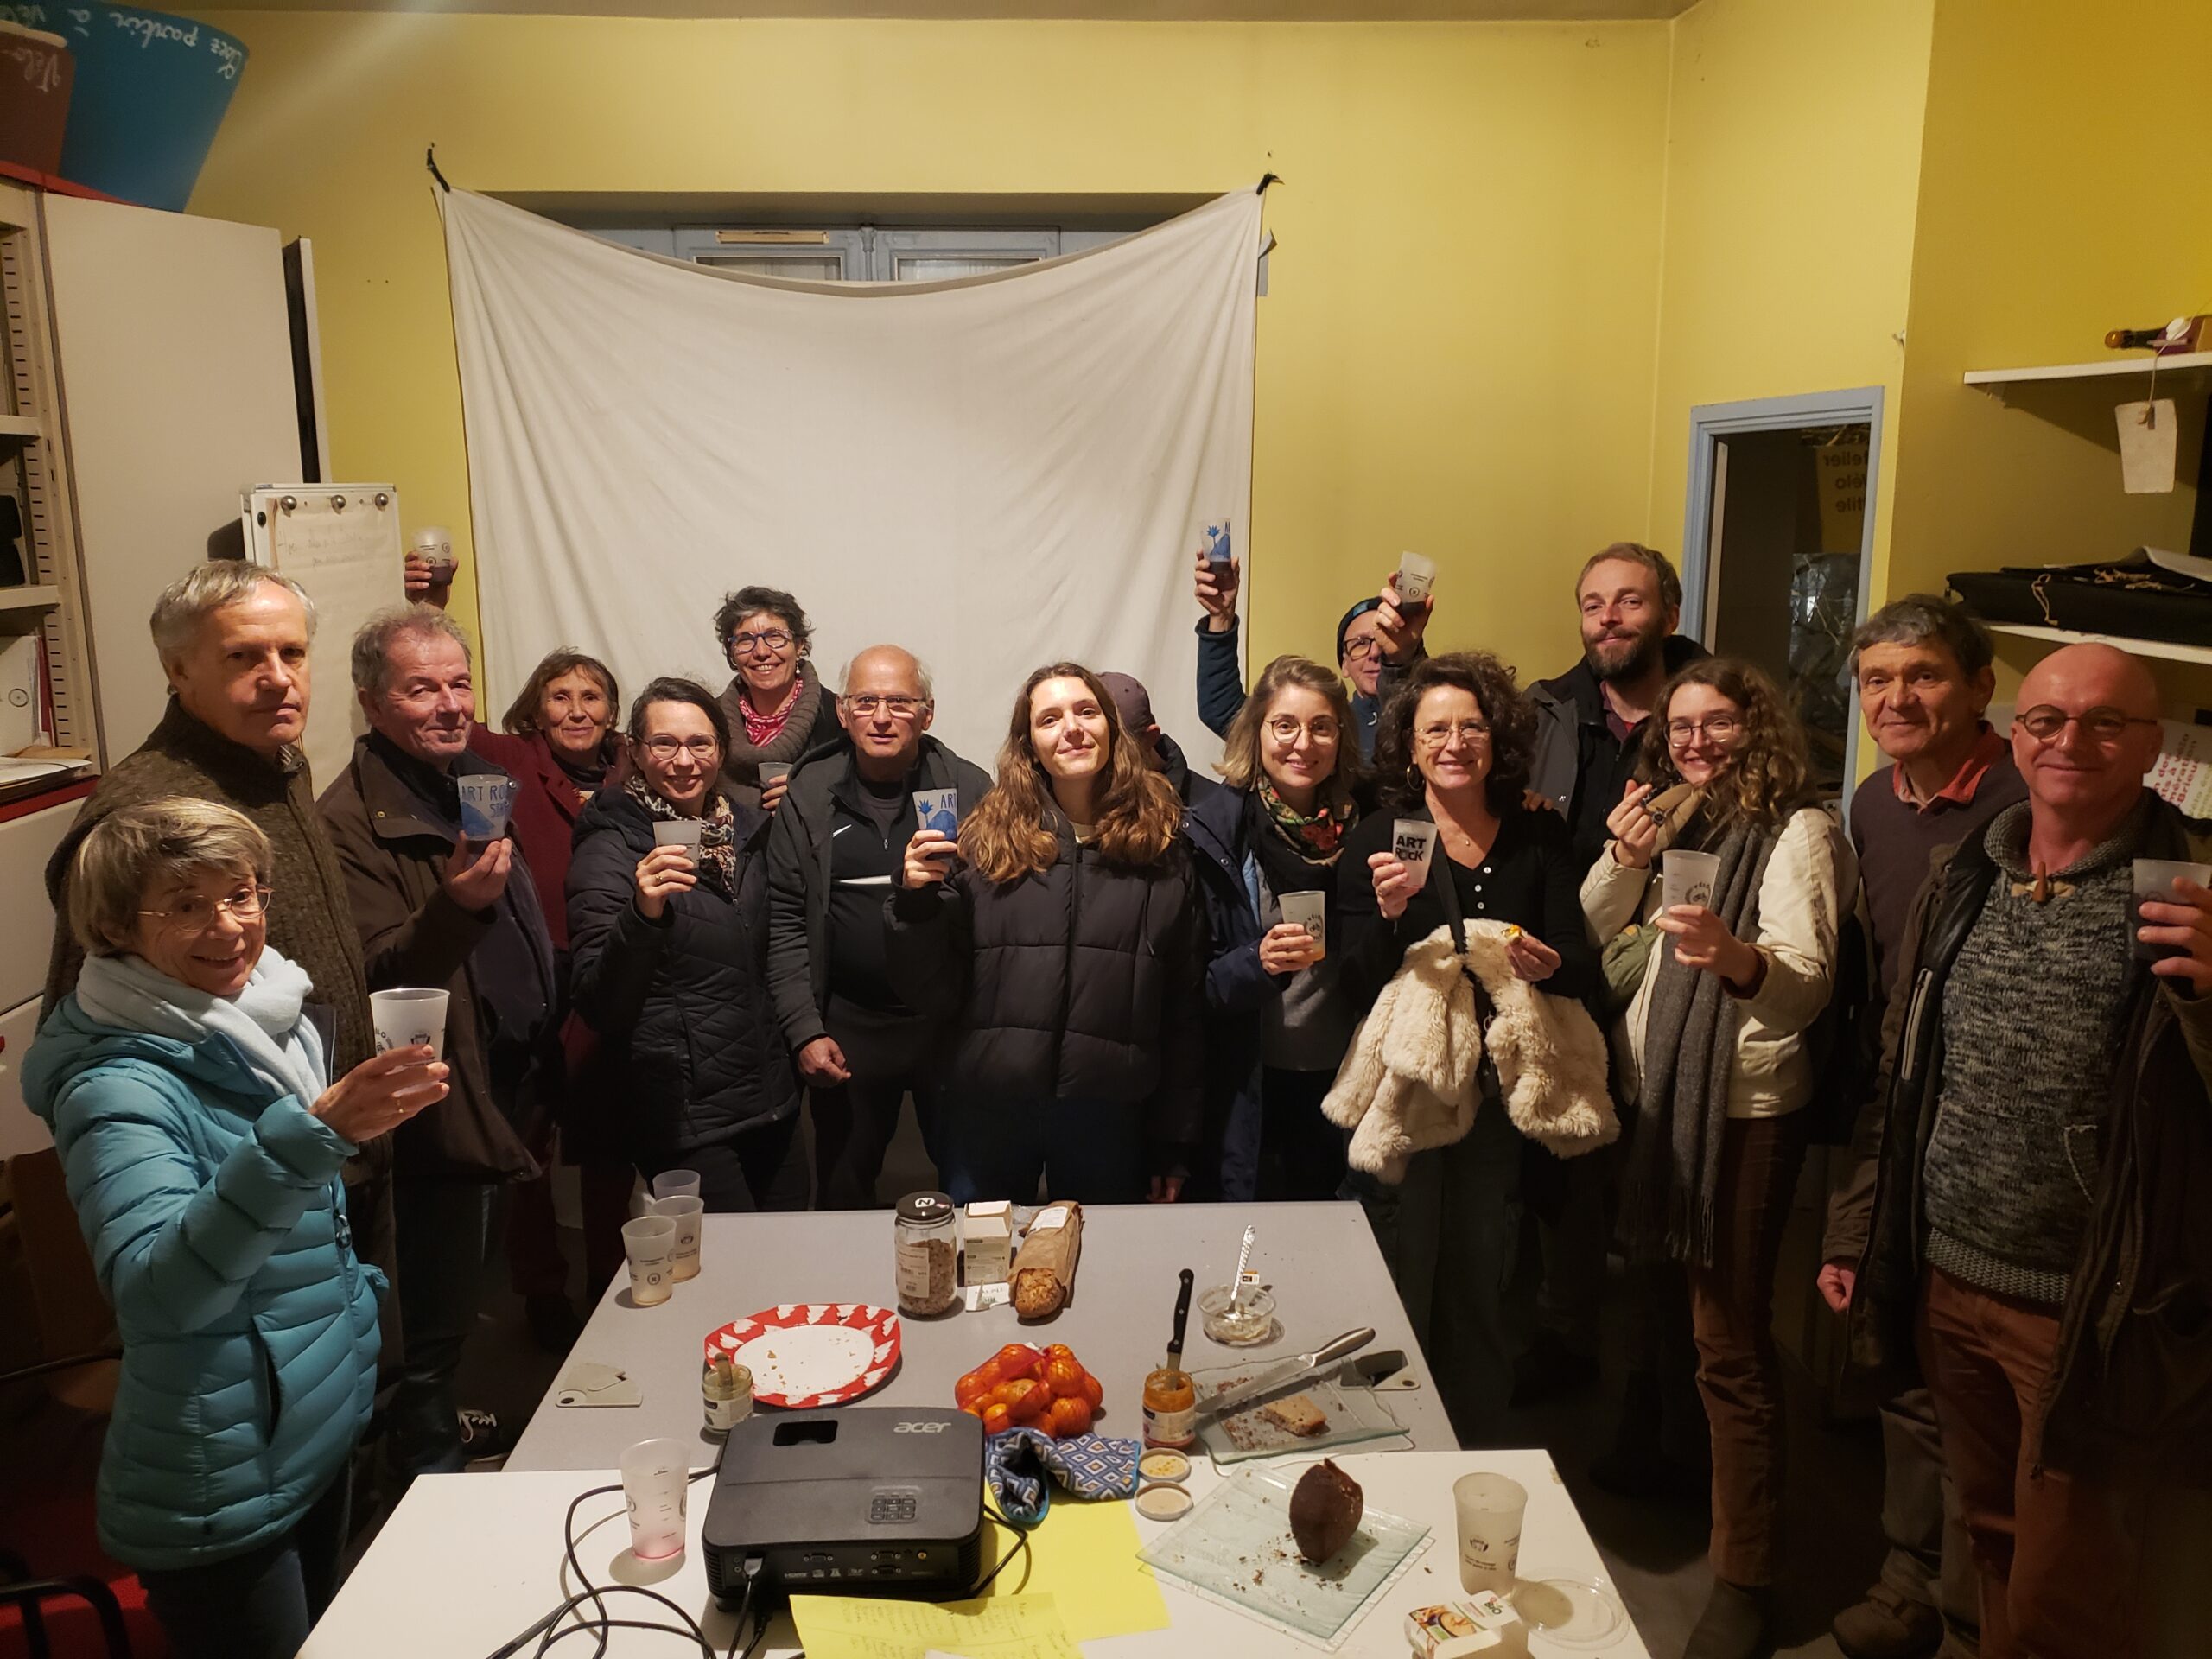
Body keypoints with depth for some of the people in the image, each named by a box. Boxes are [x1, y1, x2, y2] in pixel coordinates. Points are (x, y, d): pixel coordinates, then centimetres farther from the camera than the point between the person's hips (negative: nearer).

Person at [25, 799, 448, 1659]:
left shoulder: (276, 1022, 0)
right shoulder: (117, 1086, -22)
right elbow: (152, 1294, -37)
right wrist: (307, 1135, -46)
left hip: (324, 1438, 7)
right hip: (218, 1499, -7)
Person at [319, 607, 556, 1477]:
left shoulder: (476, 775, 9)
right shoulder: (352, 819, -18)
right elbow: (369, 978, -25)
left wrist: (545, 1048, 17)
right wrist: (454, 906, -38)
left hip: (505, 1082, 9)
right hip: (440, 1101, -8)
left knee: (455, 1299, 24)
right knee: (437, 1313, 5)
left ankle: (441, 1422, 41)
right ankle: (430, 1469, 22)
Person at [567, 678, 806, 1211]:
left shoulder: (746, 827, 6)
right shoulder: (610, 850, -12)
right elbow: (598, 1007, -19)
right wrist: (641, 914, -33)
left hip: (769, 1098, 6)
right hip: (684, 1115, -6)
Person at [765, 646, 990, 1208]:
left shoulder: (969, 788, -1)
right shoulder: (808, 796, 3)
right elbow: (785, 923, 2)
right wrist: (804, 1030, -4)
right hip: (848, 1028, 1)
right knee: (842, 1195, 16)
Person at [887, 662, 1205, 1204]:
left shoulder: (1161, 850, 1)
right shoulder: (984, 842, -2)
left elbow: (1183, 1010, 4)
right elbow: (934, 997, 0)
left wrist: (1174, 1147, 4)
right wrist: (917, 903, -16)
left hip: (1109, 1117, 1)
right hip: (985, 1112, 0)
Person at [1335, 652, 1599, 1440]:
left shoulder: (1538, 838, 4)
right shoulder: (1374, 841, -3)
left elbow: (1584, 969, 1)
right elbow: (1358, 987, -8)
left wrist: (1549, 964, -22)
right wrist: (1388, 913, -25)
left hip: (1499, 1094, 2)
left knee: (1481, 1283, 12)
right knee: (1397, 1292, 0)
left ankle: (1469, 1455, 31)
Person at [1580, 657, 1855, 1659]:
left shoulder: (1796, 832, -8)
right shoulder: (1668, 821, 12)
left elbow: (1809, 988, -19)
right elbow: (1595, 936, 11)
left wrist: (1735, 955, -41)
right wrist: (1624, 859, -8)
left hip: (1743, 1109, -6)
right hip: (1648, 1095, 6)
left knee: (1729, 1344, -2)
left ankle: (1745, 1576, 11)